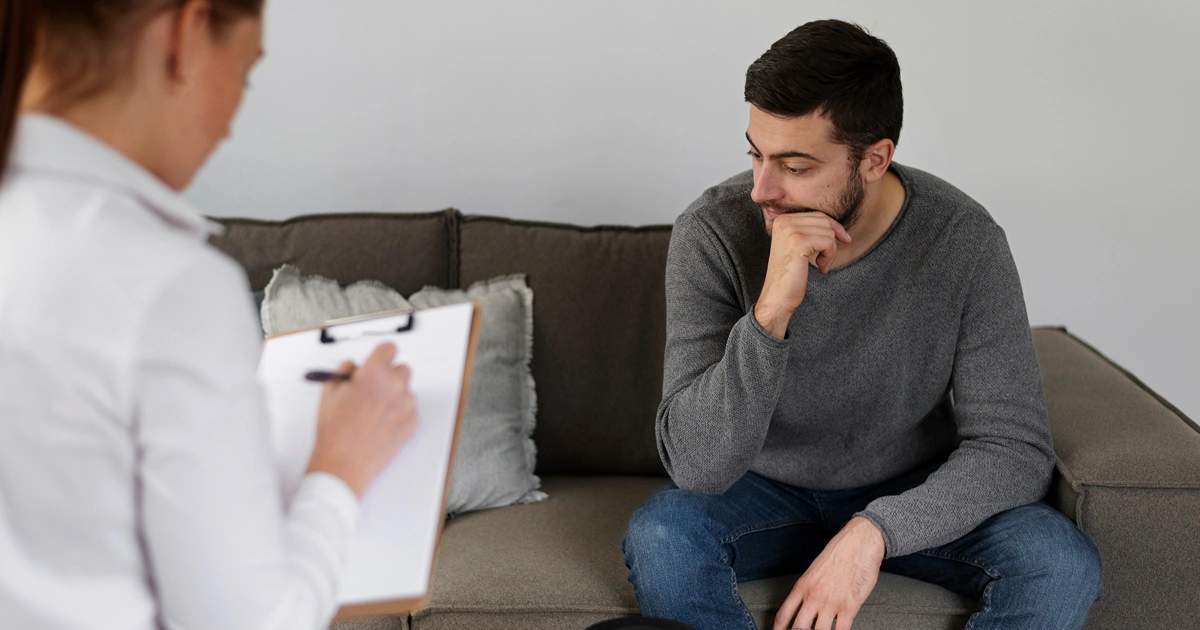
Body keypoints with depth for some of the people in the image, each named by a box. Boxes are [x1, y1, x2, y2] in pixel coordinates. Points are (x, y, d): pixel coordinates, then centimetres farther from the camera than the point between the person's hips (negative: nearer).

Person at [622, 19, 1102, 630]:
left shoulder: (963, 240, -19)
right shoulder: (712, 232, -21)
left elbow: (1015, 447, -18)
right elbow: (696, 465, -26)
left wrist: (874, 531, -32)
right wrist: (771, 313, -40)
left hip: (914, 495, 1)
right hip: (766, 491, 0)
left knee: (1062, 566, -25)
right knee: (657, 539, -31)